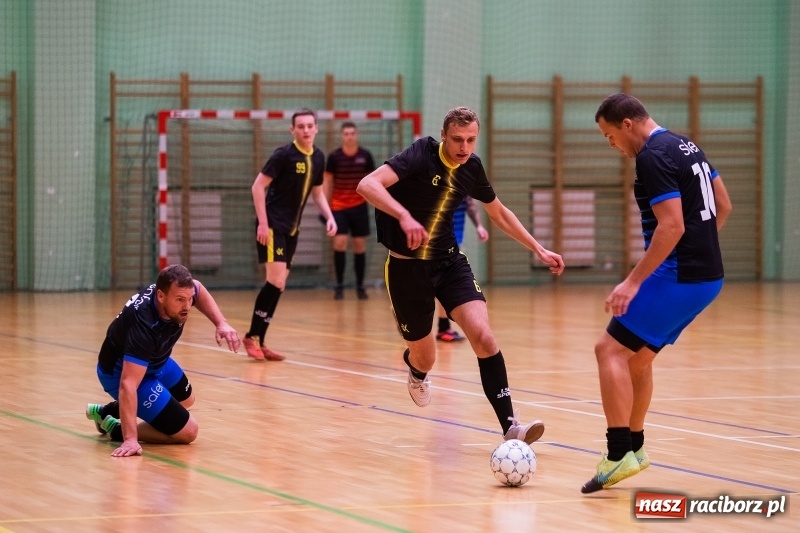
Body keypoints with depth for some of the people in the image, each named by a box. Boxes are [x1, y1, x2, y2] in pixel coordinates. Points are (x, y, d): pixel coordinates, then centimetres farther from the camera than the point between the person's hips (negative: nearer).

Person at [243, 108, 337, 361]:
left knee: (278, 285, 7)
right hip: (272, 225, -7)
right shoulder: (284, 155, -13)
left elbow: (317, 191, 20)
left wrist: (329, 216, 4)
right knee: (276, 281, -16)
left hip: (291, 229, 7)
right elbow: (258, 186, -13)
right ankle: (252, 337, -6)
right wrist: (263, 222, -19)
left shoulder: (318, 158, 7)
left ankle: (258, 342, 13)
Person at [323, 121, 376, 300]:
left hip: (359, 205, 1)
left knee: (360, 245, 4)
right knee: (340, 243, -12)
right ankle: (339, 285, -2)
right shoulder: (334, 156, -4)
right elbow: (328, 182, 3)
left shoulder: (365, 155, -2)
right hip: (339, 206, -1)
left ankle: (360, 286, 13)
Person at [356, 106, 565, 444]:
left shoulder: (471, 167, -1)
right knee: (425, 358, 8)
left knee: (483, 337, -18)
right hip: (407, 266, -4)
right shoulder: (421, 156, -19)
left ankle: (510, 426, -17)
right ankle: (416, 370, 49)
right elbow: (368, 185, -34)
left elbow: (499, 213, 18)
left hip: (450, 261, 4)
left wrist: (538, 249, 15)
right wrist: (404, 216, -48)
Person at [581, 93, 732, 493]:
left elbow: (672, 226, -23)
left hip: (679, 277, -10)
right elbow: (723, 206, 20)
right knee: (638, 355, 20)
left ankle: (620, 454, -15)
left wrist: (633, 281, -22)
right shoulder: (685, 146, 14)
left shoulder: (653, 157, -15)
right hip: (707, 275, 10)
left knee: (610, 349, -10)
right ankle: (633, 445, 27)